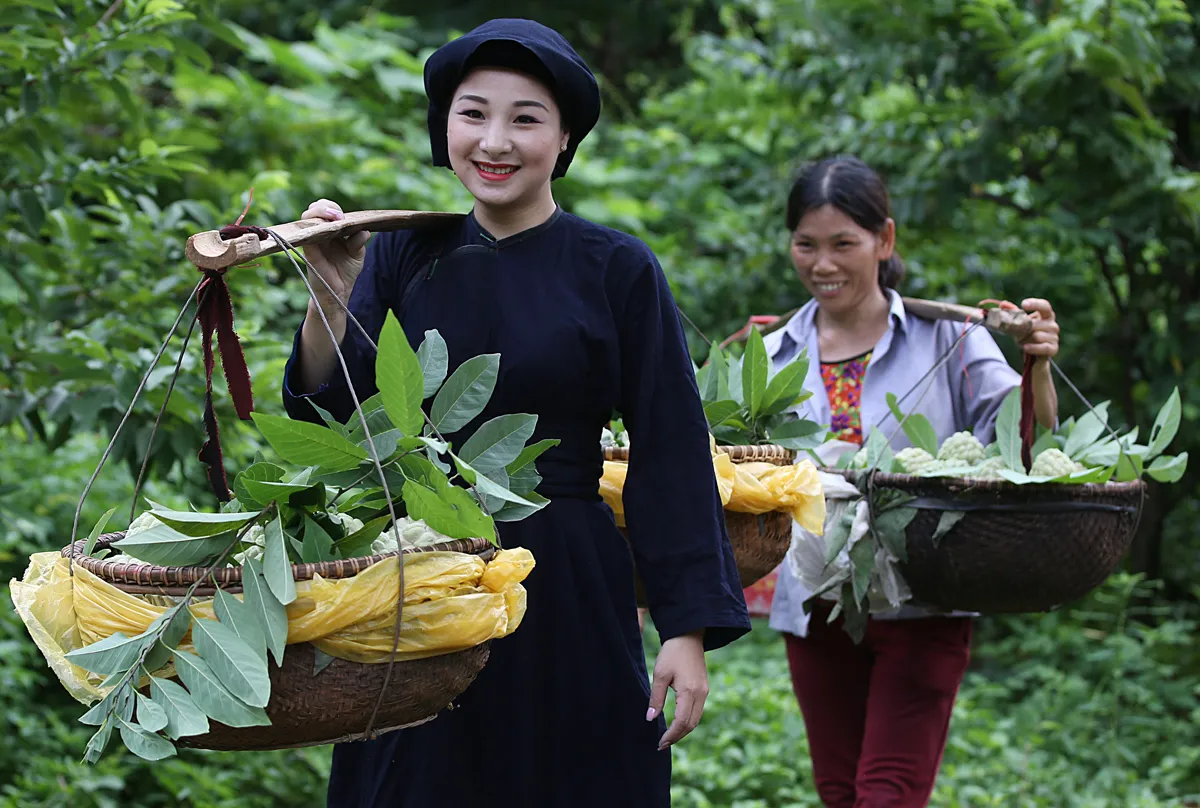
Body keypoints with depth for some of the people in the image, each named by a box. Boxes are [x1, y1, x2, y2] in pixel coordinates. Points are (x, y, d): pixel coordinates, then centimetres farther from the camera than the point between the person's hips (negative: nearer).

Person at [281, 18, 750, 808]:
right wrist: (332, 294, -18)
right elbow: (333, 419, -3)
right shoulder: (403, 254, 4)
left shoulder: (616, 269, -4)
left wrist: (689, 629, -10)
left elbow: (670, 455, -6)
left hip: (565, 596, -2)